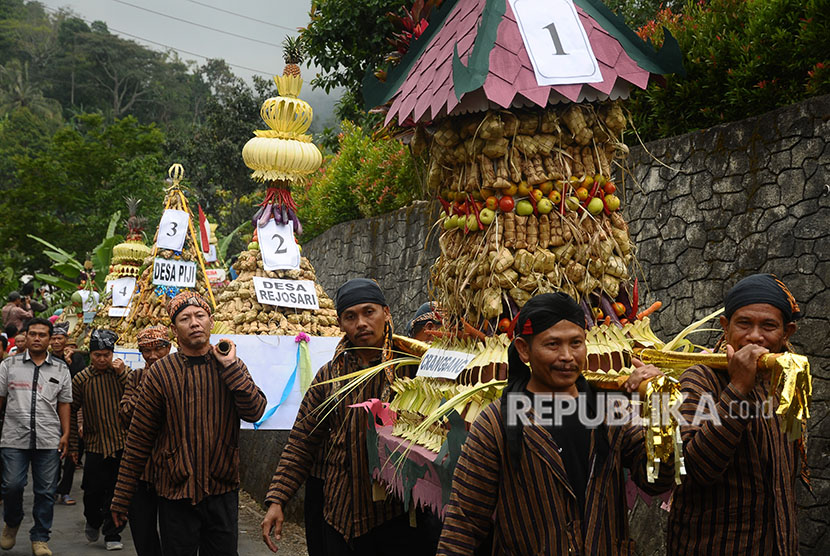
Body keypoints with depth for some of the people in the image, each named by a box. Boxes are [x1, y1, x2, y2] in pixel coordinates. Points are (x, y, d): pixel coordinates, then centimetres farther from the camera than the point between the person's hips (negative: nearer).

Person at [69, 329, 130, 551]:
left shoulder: (123, 373, 3)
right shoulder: (81, 379, 1)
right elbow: (71, 412, 7)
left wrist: (123, 374, -15)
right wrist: (72, 445, 6)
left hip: (123, 444, 0)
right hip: (96, 445, 0)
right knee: (93, 492, 0)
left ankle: (112, 534, 16)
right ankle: (93, 522, 30)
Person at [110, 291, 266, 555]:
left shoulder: (232, 366, 4)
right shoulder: (160, 373, -3)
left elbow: (254, 412, -10)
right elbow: (139, 439, -2)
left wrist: (230, 366, -14)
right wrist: (121, 498, -1)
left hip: (223, 492, 2)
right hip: (176, 494, -2)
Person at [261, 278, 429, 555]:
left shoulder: (412, 364, -3)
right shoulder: (329, 376, 8)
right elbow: (302, 444, 8)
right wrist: (277, 500, 2)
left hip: (402, 514, -3)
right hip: (343, 517, 3)